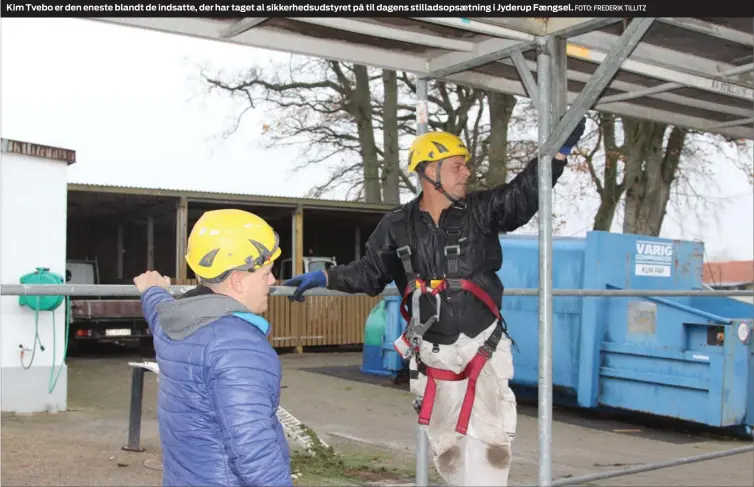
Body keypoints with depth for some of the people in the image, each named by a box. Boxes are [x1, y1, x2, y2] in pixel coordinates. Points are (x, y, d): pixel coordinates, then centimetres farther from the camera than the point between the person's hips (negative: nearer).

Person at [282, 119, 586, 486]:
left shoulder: (481, 210, -3)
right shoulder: (397, 226, -1)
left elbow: (525, 194, -11)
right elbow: (369, 274, 7)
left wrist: (559, 152, -21)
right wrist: (325, 277, -4)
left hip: (483, 346, -1)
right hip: (432, 353, 2)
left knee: (489, 440, -8)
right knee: (446, 443, 13)